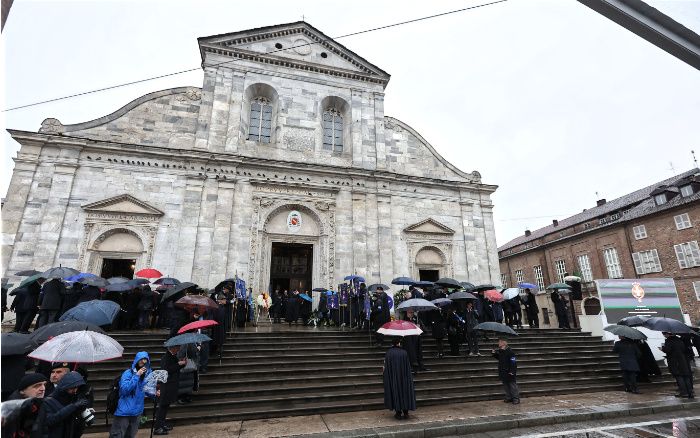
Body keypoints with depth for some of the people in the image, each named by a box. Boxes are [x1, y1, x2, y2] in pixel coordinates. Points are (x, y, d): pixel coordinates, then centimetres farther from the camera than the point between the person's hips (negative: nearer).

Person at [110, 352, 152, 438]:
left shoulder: (148, 373, 0)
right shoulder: (128, 373, -17)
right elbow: (124, 389, -28)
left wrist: (154, 393, -8)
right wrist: (136, 375, -31)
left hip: (136, 411, 6)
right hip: (124, 411, -6)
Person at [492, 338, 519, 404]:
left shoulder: (509, 352, -19)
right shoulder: (500, 351, 4)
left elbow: (513, 362, -20)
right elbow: (498, 357, 22)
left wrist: (512, 371, -22)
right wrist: (494, 353, 5)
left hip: (509, 372, -8)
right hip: (502, 372, 8)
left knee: (512, 385, 3)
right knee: (505, 385, 15)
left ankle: (516, 398, 14)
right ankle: (509, 397, 27)